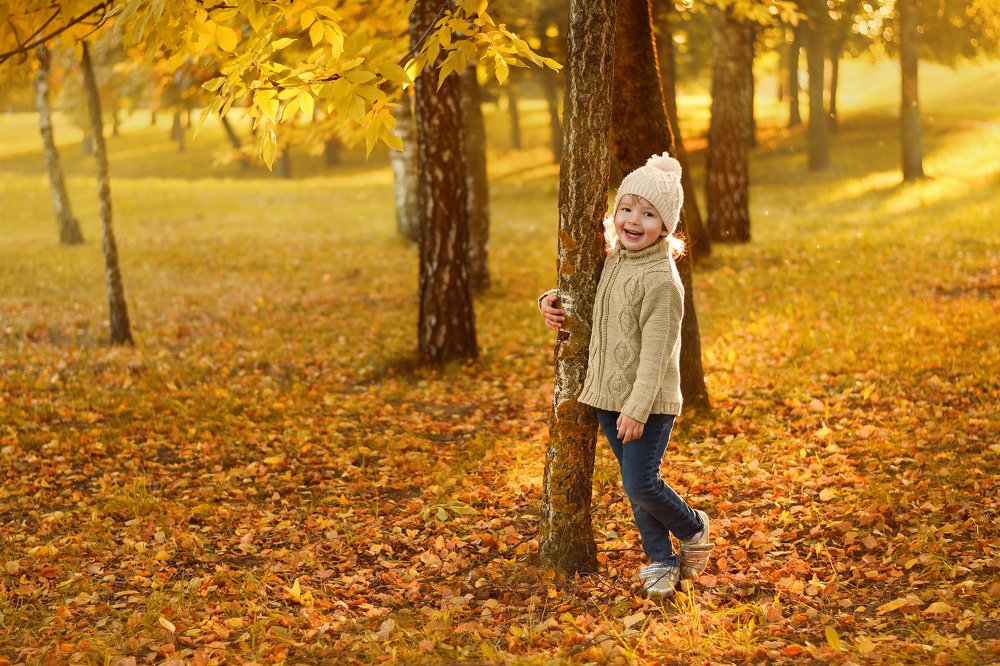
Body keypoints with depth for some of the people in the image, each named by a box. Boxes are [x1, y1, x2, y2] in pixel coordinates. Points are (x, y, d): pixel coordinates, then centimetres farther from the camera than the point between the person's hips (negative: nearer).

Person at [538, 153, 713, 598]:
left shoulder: (660, 279, -18)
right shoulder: (613, 260, 6)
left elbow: (656, 351, -20)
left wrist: (638, 409, -22)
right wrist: (552, 300, 6)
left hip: (649, 402, -7)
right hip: (609, 396, 7)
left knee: (641, 484, -8)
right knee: (634, 486, 12)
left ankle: (694, 531, 19)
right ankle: (661, 561, 25)